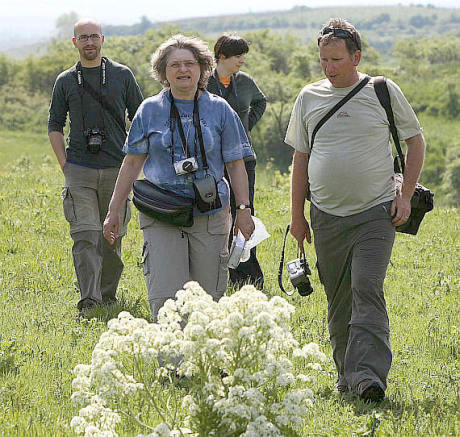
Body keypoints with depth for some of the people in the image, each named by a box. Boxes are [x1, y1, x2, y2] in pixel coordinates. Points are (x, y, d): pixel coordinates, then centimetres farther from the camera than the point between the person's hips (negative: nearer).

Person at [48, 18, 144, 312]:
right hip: (79, 169, -1)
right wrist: (65, 164, 2)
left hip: (116, 168, 1)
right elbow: (55, 126, 13)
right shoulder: (65, 81, 8)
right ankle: (89, 299, -17)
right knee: (85, 234, -12)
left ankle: (108, 292, 22)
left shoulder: (122, 75, 6)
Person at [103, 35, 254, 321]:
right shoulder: (150, 110, 7)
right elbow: (132, 164, 10)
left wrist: (244, 209, -2)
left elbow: (236, 165, 8)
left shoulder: (220, 110, 7)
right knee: (166, 298, -12)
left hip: (210, 217, 1)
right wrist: (114, 212, 7)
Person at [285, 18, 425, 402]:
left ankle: (369, 374, -24)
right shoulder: (309, 98, 9)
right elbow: (301, 158, 15)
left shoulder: (383, 92, 1)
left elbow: (416, 140, 9)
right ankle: (347, 375, 18)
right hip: (327, 215, 3)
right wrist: (297, 213, 11)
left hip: (375, 212, -3)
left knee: (367, 290, -17)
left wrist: (406, 195, -1)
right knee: (338, 298, 7)